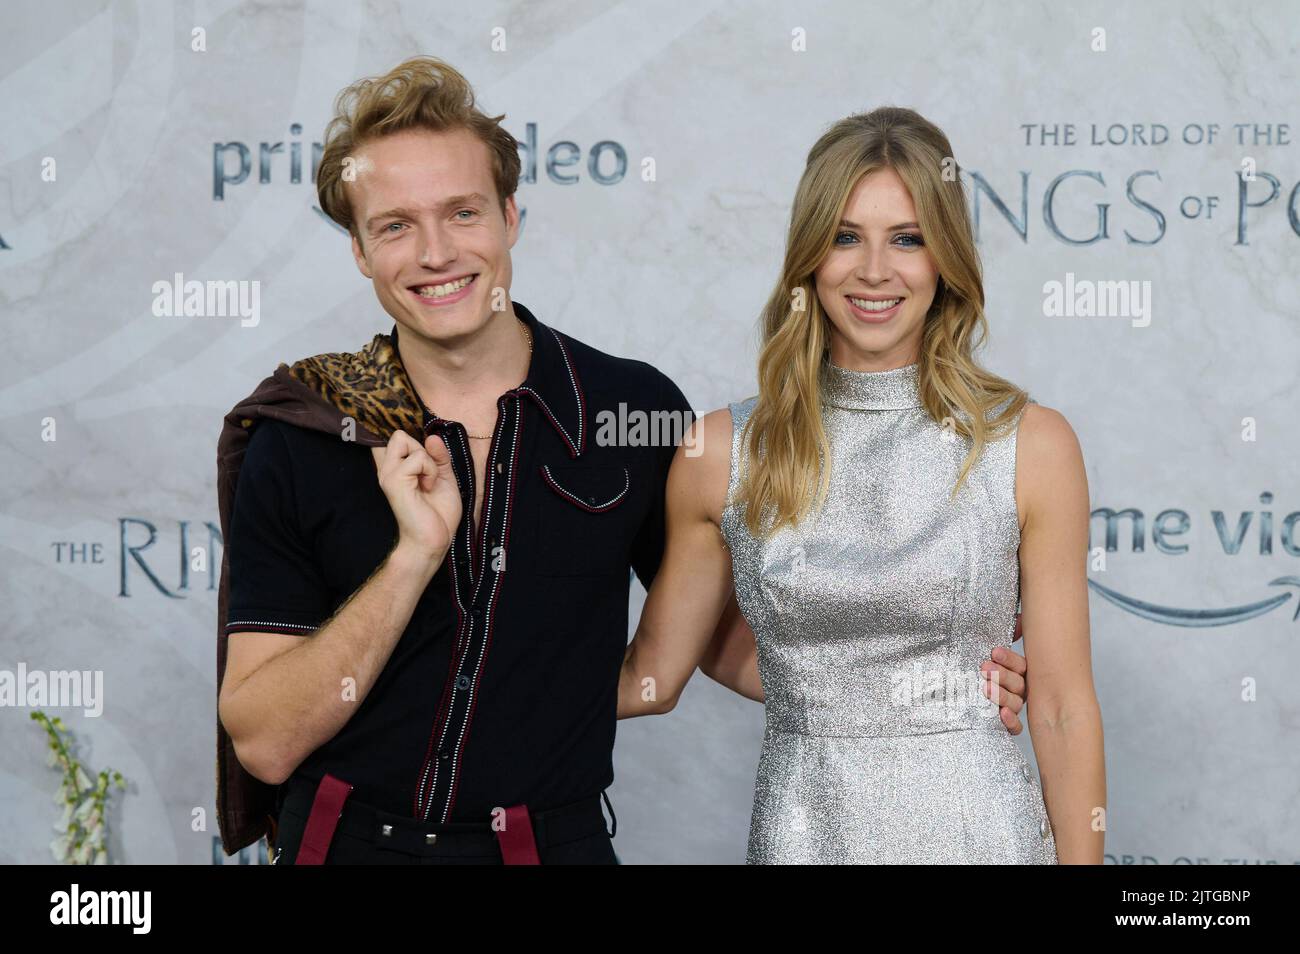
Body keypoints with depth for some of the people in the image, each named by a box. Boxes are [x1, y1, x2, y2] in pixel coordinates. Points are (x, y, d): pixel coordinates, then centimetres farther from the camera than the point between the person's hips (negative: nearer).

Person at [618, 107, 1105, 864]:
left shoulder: (1031, 445, -4)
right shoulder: (722, 454, -1)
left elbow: (1062, 709, -2)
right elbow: (649, 676, 9)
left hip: (979, 829, -1)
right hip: (800, 829, 1)